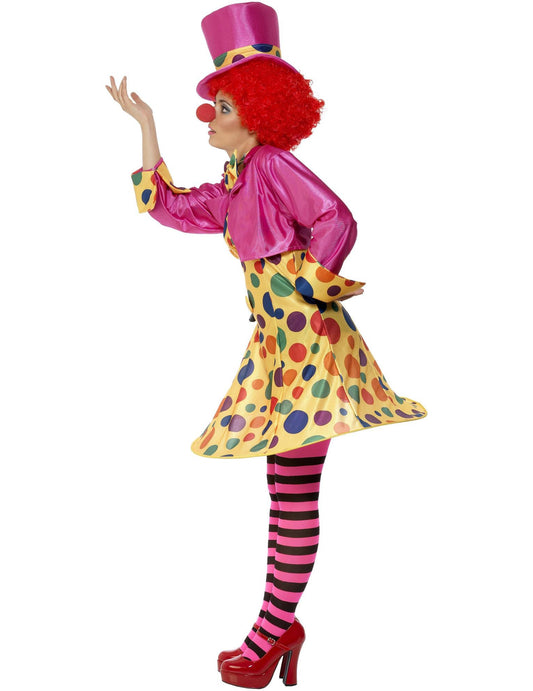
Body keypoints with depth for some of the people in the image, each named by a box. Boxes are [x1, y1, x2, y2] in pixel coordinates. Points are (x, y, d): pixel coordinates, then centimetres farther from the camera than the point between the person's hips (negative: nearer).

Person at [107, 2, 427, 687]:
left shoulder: (273, 164, -10)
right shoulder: (235, 186, 16)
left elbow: (337, 221, -20)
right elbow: (168, 207, 24)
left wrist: (306, 286, -11)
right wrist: (144, 124, 25)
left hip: (306, 344, -9)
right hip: (278, 347, 9)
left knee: (294, 495, -2)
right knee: (286, 488, 13)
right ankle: (280, 628, 23)